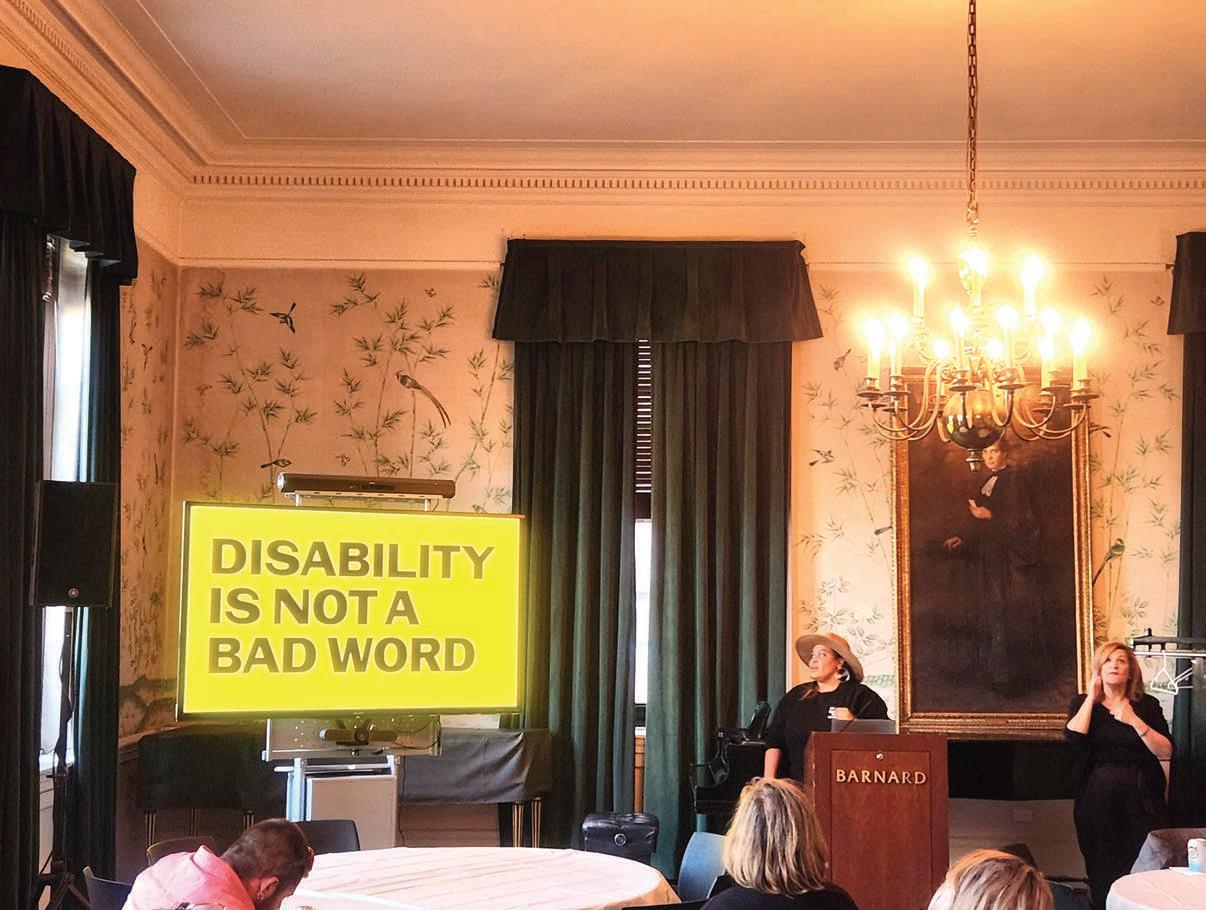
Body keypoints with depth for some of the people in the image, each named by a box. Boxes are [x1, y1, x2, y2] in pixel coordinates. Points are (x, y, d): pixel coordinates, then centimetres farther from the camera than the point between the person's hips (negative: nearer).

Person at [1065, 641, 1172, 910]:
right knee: (1102, 866, 0)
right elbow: (1074, 736, -10)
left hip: (1141, 796, 0)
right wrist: (1092, 696, -2)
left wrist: (1134, 721, -14)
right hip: (1098, 795, 0)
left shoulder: (1147, 705, 8)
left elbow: (1165, 751, -3)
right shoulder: (1083, 703, 11)